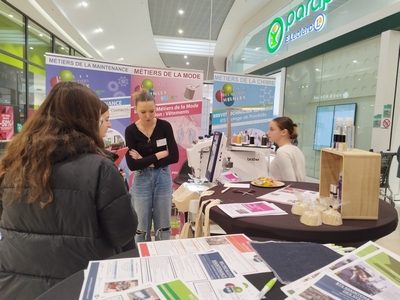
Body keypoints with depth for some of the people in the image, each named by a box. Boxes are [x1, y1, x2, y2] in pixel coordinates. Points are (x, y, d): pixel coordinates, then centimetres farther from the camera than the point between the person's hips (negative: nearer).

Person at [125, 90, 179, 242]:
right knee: (142, 226, 9)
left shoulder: (165, 126, -6)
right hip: (141, 180, -1)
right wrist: (158, 155, -16)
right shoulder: (131, 131, -9)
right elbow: (132, 165, -17)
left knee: (163, 225, 12)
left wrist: (146, 161, -15)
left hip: (163, 178, 1)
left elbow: (174, 156, -12)